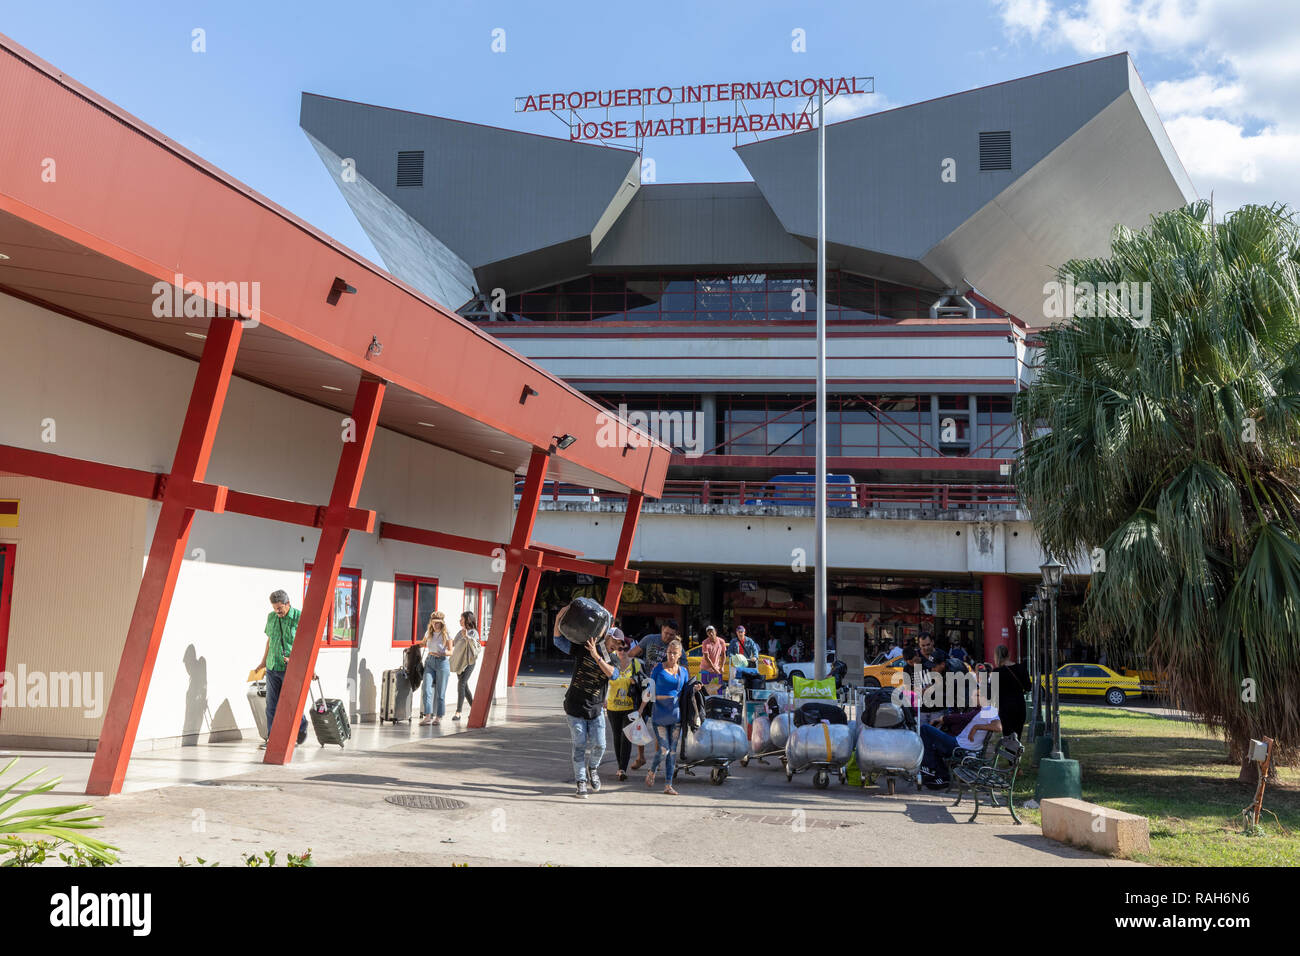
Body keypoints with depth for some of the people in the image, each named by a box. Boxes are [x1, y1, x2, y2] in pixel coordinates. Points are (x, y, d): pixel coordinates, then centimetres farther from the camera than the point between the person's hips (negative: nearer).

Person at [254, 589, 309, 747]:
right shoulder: (271, 617, 9)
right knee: (271, 705, 3)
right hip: (272, 668, 5)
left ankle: (302, 728, 24)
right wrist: (264, 662, 25)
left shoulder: (299, 617, -9)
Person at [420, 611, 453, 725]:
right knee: (427, 689, -10)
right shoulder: (428, 633, 8)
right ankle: (428, 715, -11)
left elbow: (451, 651, -4)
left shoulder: (446, 635, -5)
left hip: (442, 662, -3)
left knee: (440, 692, 1)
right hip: (429, 662, 3)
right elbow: (423, 644, 28)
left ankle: (439, 716, 10)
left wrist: (441, 654, -21)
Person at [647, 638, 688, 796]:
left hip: (676, 714, 4)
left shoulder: (683, 671, 10)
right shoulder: (658, 668, -2)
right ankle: (651, 772, 23)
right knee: (664, 749, -7)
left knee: (673, 750, 4)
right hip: (660, 714, -4)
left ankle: (668, 785, 10)